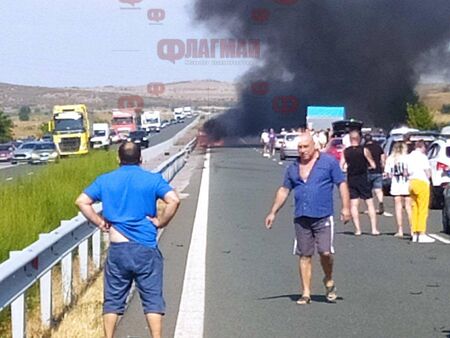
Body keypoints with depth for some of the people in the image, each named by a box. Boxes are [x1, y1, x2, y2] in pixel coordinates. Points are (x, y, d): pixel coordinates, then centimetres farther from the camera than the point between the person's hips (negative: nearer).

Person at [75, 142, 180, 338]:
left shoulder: (105, 180, 6)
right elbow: (173, 200, -16)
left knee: (113, 299, 10)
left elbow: (81, 201, 1)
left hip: (117, 249, 2)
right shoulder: (153, 180, -2)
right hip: (146, 249, -2)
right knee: (152, 299, 3)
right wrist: (160, 222, -4)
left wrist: (100, 222, 7)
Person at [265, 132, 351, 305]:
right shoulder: (293, 168, 14)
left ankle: (329, 282, 18)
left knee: (325, 252, -10)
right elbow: (284, 190, 22)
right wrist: (273, 213, 20)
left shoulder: (328, 162, 2)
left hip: (323, 217, -4)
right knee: (304, 256, 3)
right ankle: (306, 293, 8)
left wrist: (346, 207, -8)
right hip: (301, 218, 4)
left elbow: (342, 184, 1)